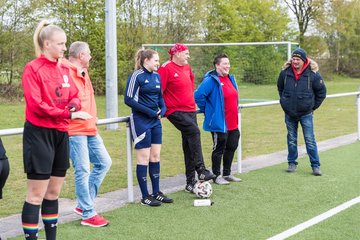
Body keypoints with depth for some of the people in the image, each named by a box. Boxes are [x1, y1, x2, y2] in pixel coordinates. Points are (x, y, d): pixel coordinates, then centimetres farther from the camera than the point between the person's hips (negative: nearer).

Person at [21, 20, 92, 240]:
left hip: (61, 134, 7)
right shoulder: (33, 69, -11)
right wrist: (68, 114, -21)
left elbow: (75, 96, 14)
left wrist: (74, 105, -10)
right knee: (37, 195, -4)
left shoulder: (64, 69, 11)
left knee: (54, 192, 14)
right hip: (39, 134, -7)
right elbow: (36, 104, -19)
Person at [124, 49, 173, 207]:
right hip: (141, 121, -7)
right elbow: (128, 99, -15)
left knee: (155, 156, 10)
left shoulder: (157, 76, 11)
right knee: (144, 157, -2)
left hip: (155, 120, 7)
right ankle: (145, 197, 6)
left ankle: (156, 192, 20)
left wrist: (163, 108, 1)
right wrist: (149, 112, -18)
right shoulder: (137, 76, -11)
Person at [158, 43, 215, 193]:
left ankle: (190, 182, 14)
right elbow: (159, 90, -14)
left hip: (190, 110, 8)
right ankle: (201, 170, -28)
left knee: (189, 145, 8)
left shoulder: (187, 68, 14)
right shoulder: (166, 68, -11)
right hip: (175, 111, -8)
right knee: (194, 131, -29)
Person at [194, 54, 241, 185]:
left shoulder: (231, 79, 11)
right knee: (219, 149, 2)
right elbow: (198, 95, -23)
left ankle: (227, 174, 29)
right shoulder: (211, 80, -17)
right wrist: (206, 110, -12)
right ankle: (216, 175, 16)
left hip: (232, 123, 9)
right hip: (219, 123, -8)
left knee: (231, 147, 15)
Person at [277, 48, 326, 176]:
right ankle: (292, 163, 22)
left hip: (306, 114, -2)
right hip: (289, 114, 3)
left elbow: (321, 92, 3)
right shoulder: (285, 72, -4)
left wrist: (313, 106, 4)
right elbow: (280, 88, 16)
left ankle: (315, 165, 6)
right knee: (291, 140, 12)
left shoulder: (313, 74, -10)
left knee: (310, 140, -1)